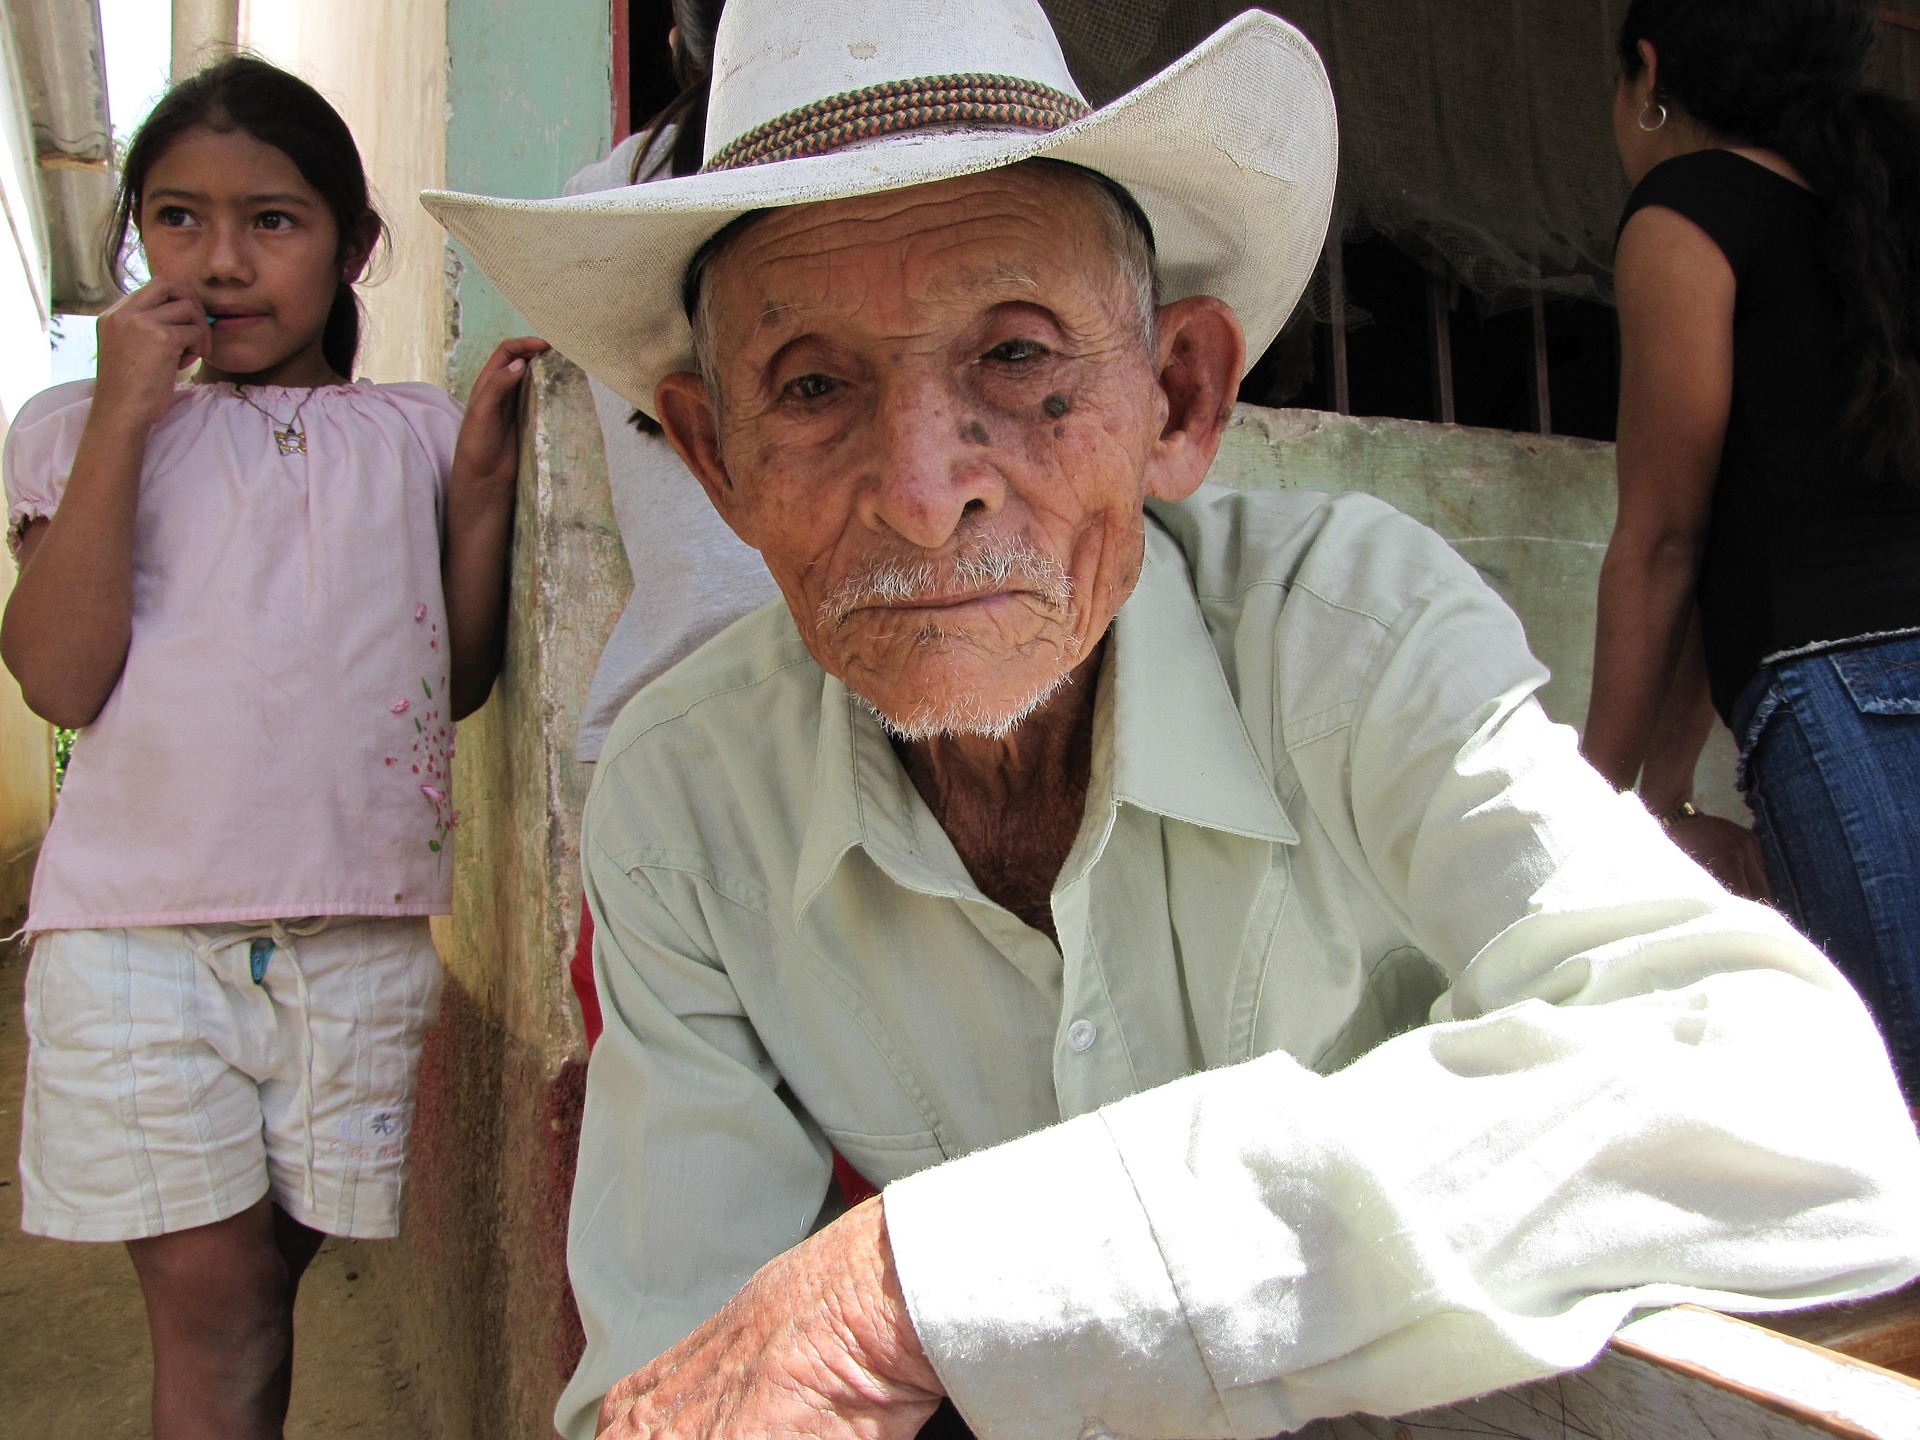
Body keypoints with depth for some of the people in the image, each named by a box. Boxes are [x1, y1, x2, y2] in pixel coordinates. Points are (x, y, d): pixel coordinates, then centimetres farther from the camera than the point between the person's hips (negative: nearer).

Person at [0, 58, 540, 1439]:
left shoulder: (414, 433, 11)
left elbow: (458, 678, 8)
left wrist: (484, 480, -3)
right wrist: (123, 416, -9)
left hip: (360, 933, 2)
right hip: (137, 928, -1)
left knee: (270, 1270, 13)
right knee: (211, 1288, 1)